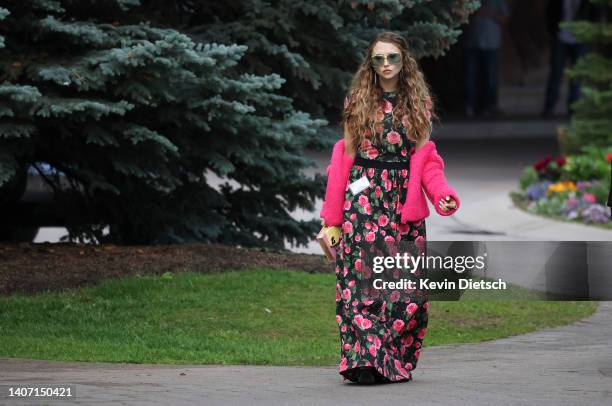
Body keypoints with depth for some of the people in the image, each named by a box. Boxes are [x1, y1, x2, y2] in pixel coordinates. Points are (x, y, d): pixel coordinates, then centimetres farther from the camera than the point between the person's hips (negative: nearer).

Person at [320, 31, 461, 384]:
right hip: (364, 201, -2)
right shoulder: (358, 102, 8)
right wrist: (332, 217, 0)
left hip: (404, 204, 2)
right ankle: (365, 359, -14)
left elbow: (426, 159, 8)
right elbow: (343, 159, 5)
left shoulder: (418, 104, 11)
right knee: (362, 277, -11)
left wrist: (443, 195, -12)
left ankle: (397, 361, 8)